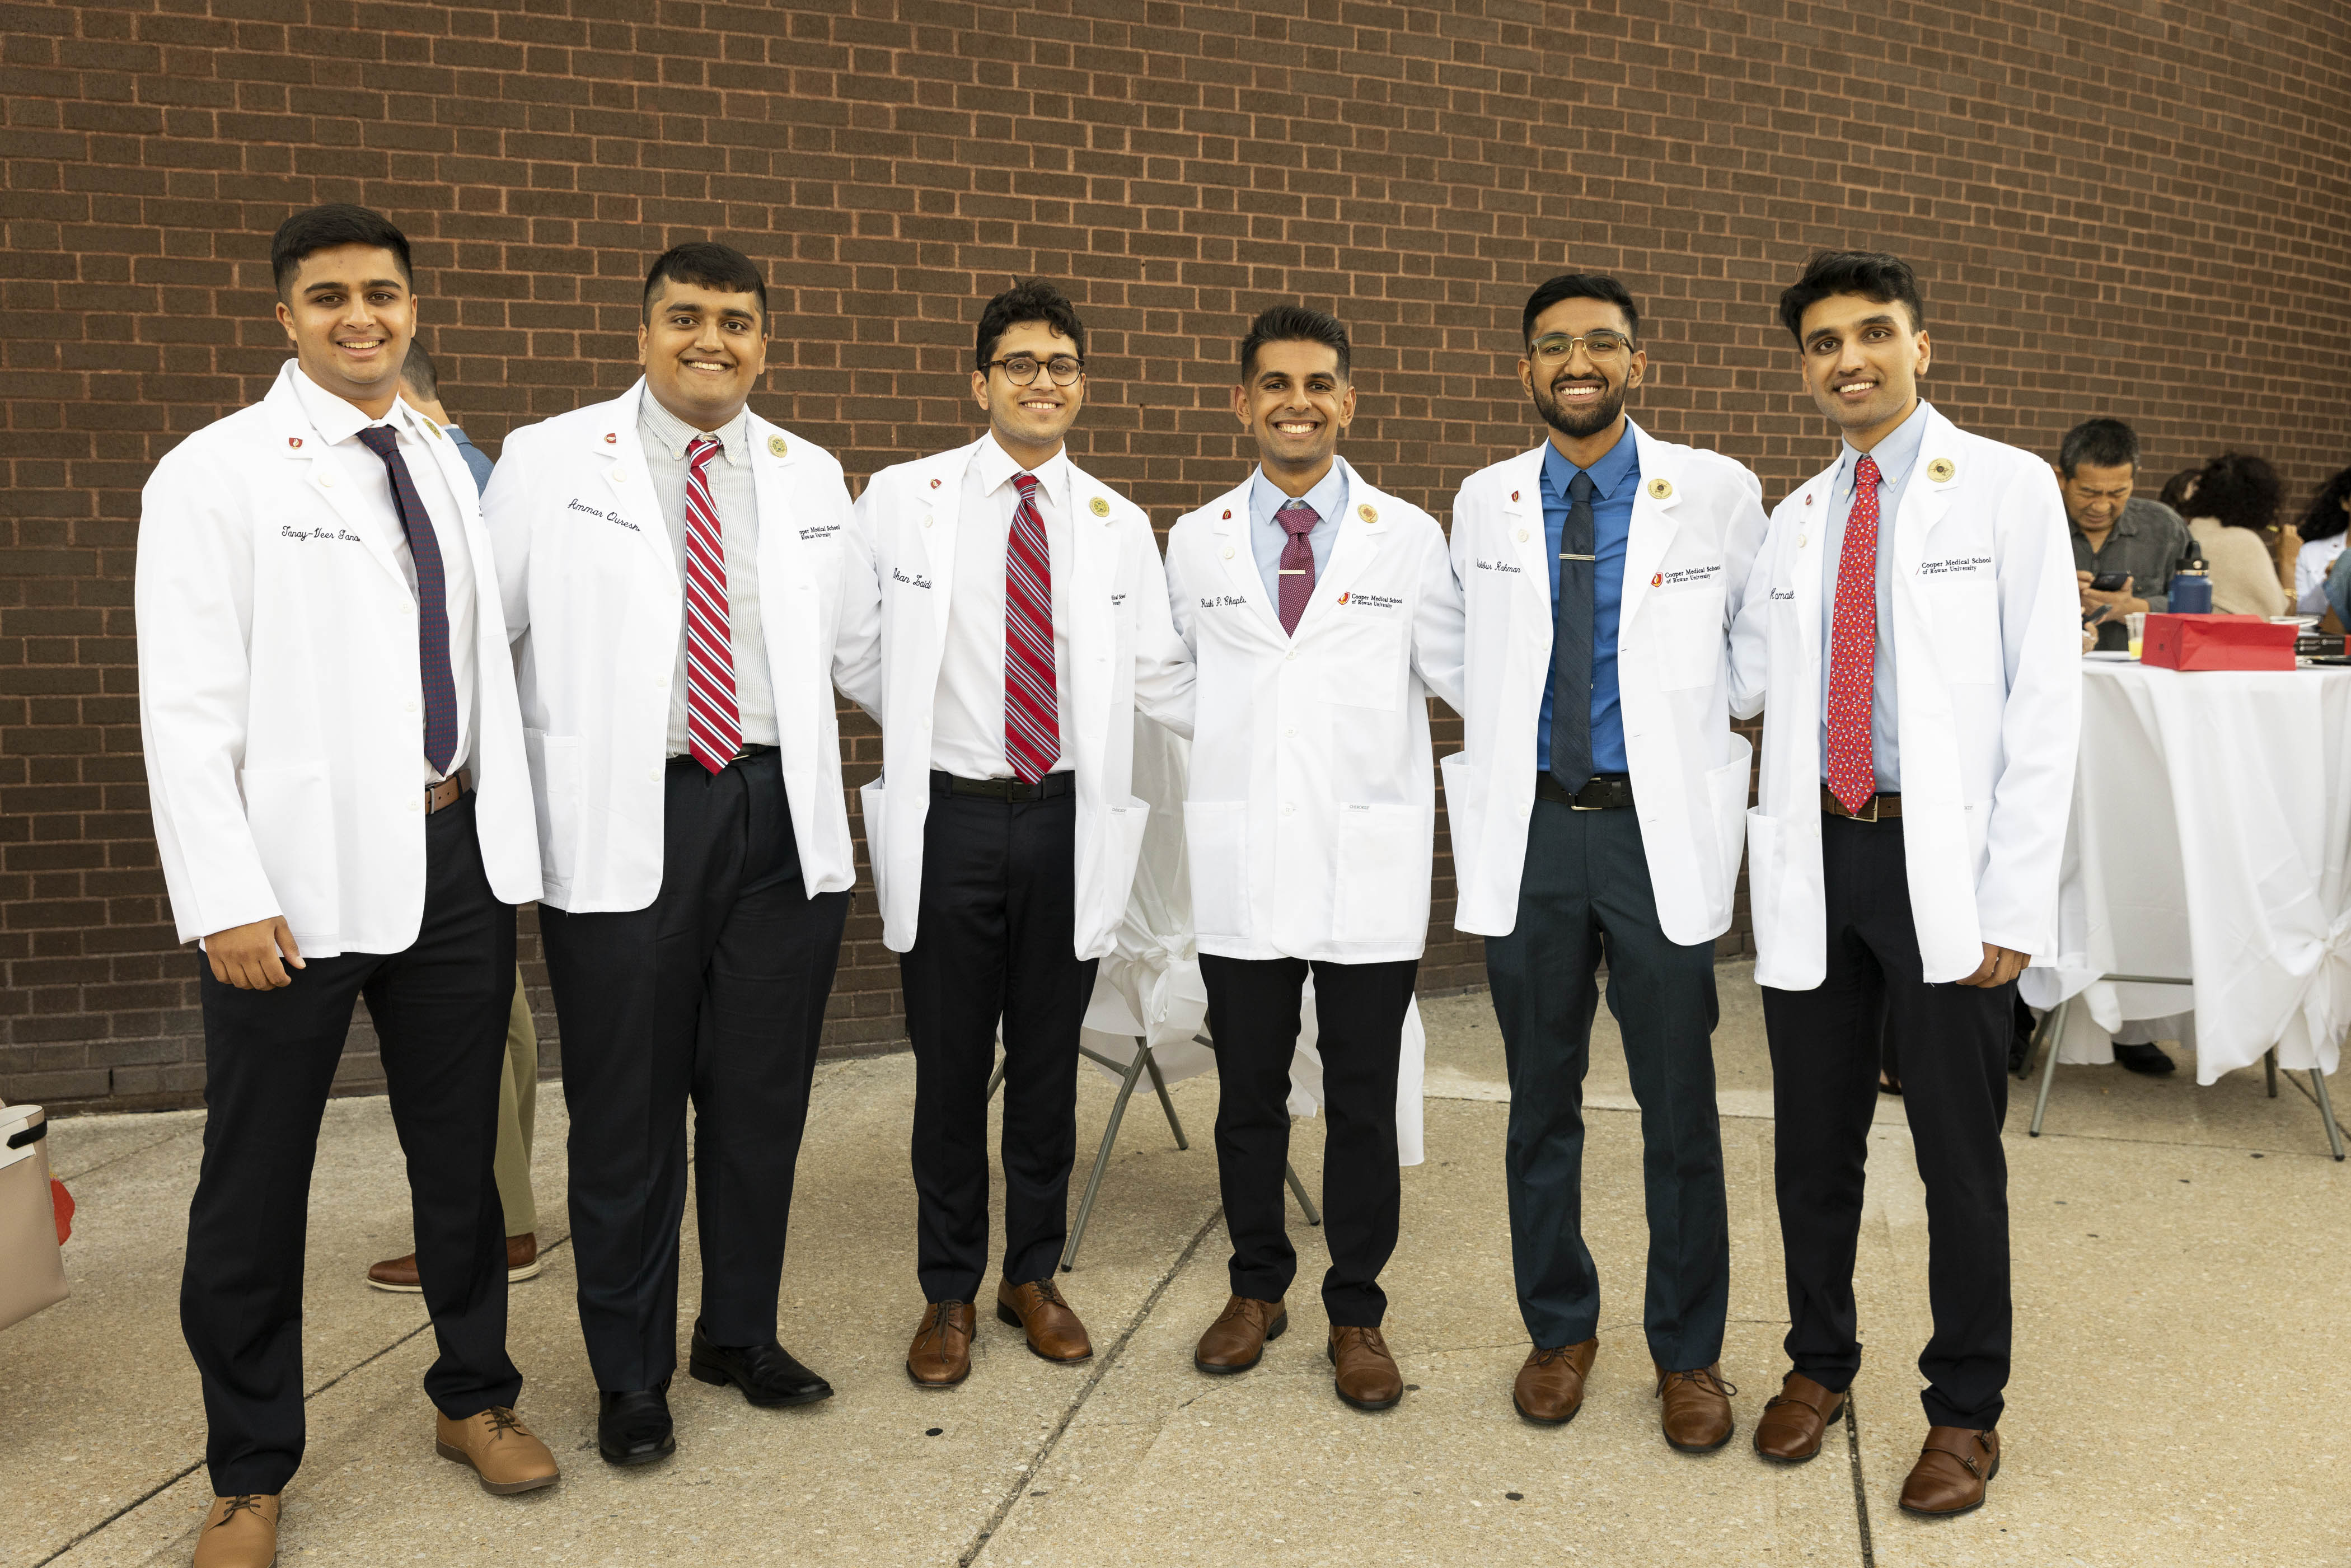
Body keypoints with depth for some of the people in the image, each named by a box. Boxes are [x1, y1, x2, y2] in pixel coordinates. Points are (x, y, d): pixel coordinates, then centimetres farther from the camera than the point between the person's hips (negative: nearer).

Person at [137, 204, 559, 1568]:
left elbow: (485, 659, 10)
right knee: (259, 1180, 8)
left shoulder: (449, 464, 11)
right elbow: (185, 702, -9)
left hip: (456, 853, 5)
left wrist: (509, 841, 6)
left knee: (461, 1148, 16)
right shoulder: (218, 471, -4)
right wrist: (226, 897, -15)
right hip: (301, 871, -4)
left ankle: (475, 1397, 35)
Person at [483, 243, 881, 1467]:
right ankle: (630, 1376, 24)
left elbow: (863, 644, 18)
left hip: (783, 820, 3)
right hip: (623, 827, -3)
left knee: (763, 1099, 12)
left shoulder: (811, 478, 12)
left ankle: (741, 1334, 32)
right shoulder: (549, 460, 3)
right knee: (627, 1114, 6)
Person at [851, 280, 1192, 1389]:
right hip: (948, 818, -2)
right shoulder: (899, 500, 1)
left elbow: (1162, 678, 8)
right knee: (949, 1067, 7)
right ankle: (949, 1293, 26)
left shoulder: (1119, 526, 6)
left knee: (1048, 1064, 12)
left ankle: (1034, 1276, 31)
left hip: (1068, 821, 2)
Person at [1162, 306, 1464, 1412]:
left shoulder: (1410, 538, 3)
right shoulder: (1196, 541, 7)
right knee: (1248, 1094, 13)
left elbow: (1462, 674, 7)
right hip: (1240, 863, 2)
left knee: (1364, 1103, 7)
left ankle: (1356, 1314, 24)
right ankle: (1257, 1288, 33)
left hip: (1369, 862, -1)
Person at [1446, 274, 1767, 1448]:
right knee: (1541, 1101, 13)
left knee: (1679, 1107, 6)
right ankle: (1558, 1329, 32)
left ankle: (1688, 1352, 25)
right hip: (1527, 830, 2)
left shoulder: (1718, 494, -2)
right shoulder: (1483, 504, 5)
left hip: (1659, 832, -2)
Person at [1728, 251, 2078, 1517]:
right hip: (1813, 857, 4)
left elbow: (2044, 705, -8)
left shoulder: (2008, 489, -2)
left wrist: (2012, 904, -12)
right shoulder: (1793, 521, 11)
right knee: (1813, 1140, 14)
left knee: (1961, 1153, 7)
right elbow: (1740, 681, 16)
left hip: (1944, 868, -4)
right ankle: (1819, 1363, 35)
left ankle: (1964, 1411, 26)